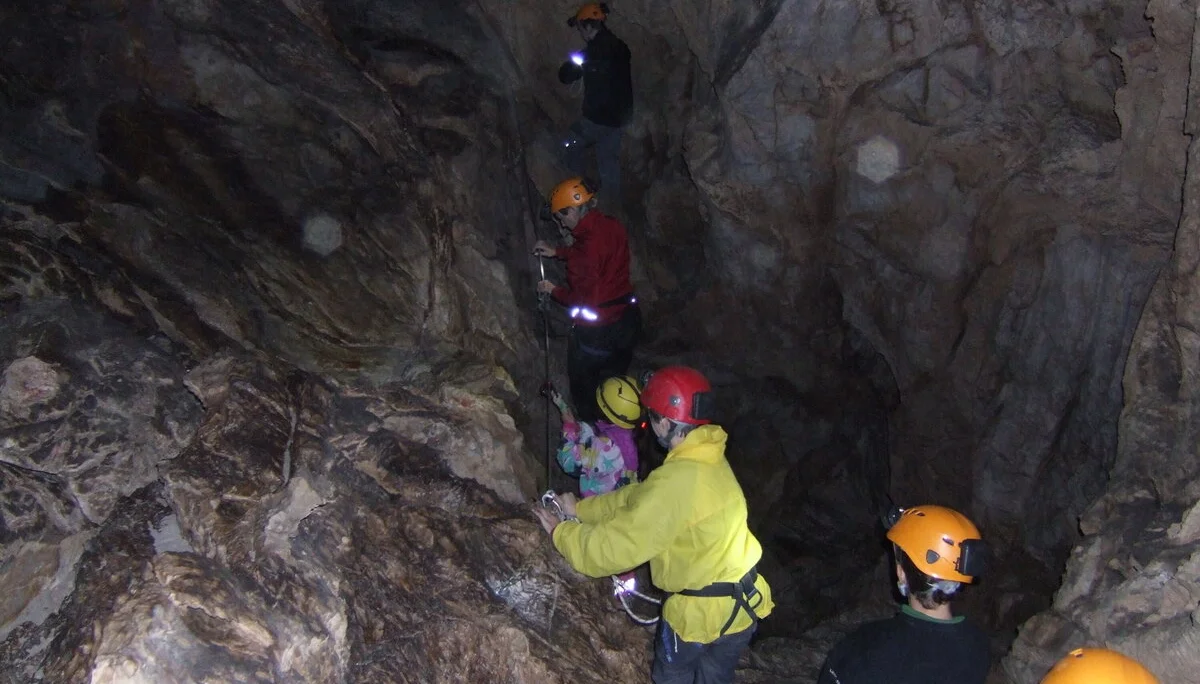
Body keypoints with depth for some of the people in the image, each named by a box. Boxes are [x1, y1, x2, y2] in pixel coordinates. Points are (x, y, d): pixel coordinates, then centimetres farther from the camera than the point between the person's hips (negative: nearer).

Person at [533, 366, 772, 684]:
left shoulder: (679, 480, -30)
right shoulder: (706, 459, 1)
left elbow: (616, 546, -25)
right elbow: (638, 498, 11)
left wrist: (560, 532, -9)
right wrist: (580, 509, 11)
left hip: (702, 612, -7)